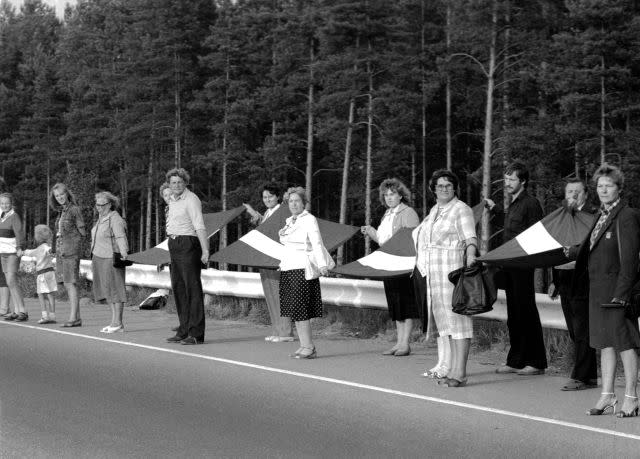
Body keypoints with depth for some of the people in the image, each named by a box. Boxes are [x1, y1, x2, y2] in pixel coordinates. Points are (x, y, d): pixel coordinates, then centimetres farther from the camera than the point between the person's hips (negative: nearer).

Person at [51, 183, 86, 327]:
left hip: (71, 250, -8)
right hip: (61, 250, 8)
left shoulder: (74, 209, -7)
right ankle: (77, 318, 9)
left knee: (70, 283, -11)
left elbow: (82, 231, -6)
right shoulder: (61, 211, 16)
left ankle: (73, 318, -13)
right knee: (67, 285, 6)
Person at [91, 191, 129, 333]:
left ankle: (117, 323, -3)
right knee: (106, 289, 8)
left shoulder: (115, 219, -12)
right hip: (99, 258, 9)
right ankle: (116, 322, 12)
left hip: (111, 258, -9)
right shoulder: (101, 218, 17)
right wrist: (93, 259, 28)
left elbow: (121, 237, -24)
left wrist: (124, 253, -36)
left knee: (115, 289, -6)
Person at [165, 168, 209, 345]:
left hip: (188, 244, -9)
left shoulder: (191, 199, -11)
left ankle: (196, 334, -10)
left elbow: (200, 226, -18)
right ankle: (184, 331, 18)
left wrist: (205, 251, -25)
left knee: (193, 288, -9)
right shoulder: (172, 201, 17)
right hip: (174, 245, 9)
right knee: (178, 287, 11)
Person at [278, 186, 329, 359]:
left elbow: (317, 243, -17)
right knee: (294, 309, 5)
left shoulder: (309, 220, -5)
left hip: (302, 269, -8)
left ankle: (309, 348, -8)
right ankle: (304, 346, 9)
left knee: (300, 309, -11)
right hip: (288, 269, 8)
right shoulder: (289, 222, 18)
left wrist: (322, 264, -28)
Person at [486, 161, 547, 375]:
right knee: (513, 314, 11)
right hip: (509, 265, 9)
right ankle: (515, 360, 17)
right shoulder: (513, 204, 15)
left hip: (523, 267, -9)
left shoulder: (530, 204, -11)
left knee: (526, 312, -3)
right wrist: (495, 209, 33)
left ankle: (536, 362, 4)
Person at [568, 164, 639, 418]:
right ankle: (607, 396, 19)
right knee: (605, 342, 12)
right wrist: (571, 252, 8)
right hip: (597, 288, 8)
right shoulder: (601, 215, 13)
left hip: (617, 288, -8)